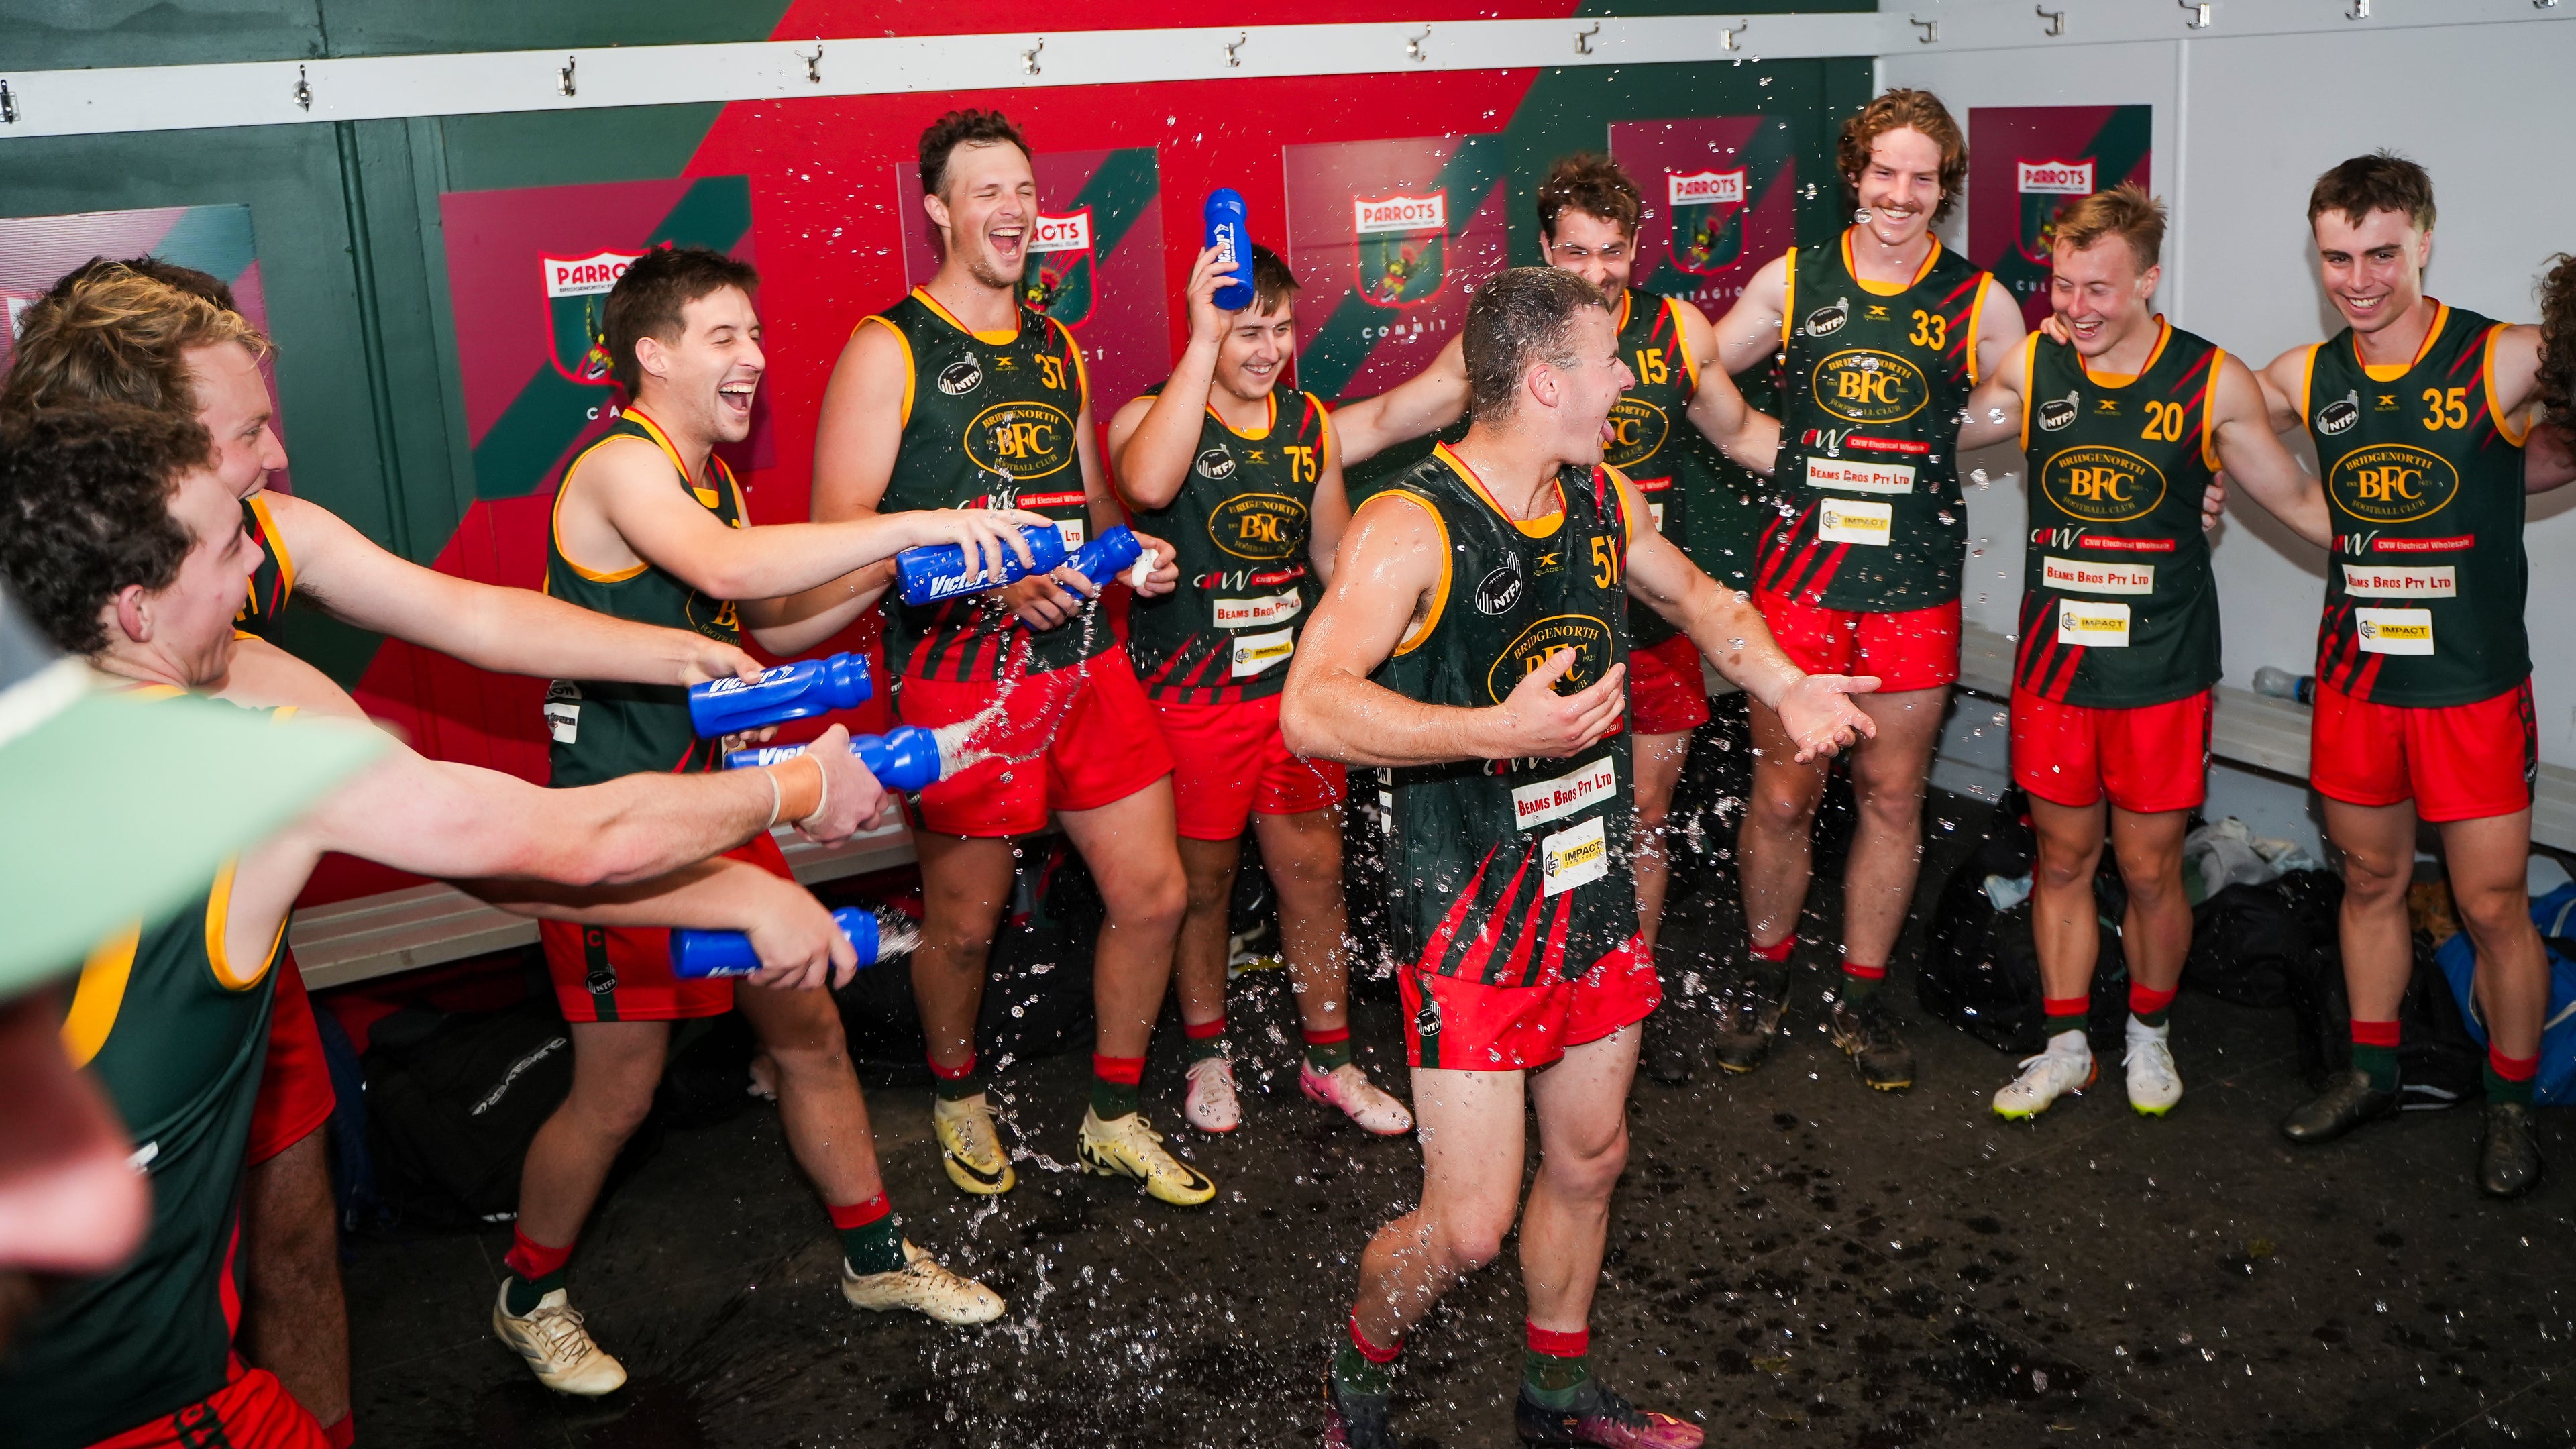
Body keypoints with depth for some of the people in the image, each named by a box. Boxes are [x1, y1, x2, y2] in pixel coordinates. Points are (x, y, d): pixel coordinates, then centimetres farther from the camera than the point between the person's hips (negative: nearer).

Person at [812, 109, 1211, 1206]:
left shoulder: (1057, 348, 15)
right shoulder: (887, 351, -6)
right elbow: (841, 535, -13)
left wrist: (1128, 548, 3)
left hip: (1085, 660, 6)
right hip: (960, 676, -6)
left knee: (1153, 892, 6)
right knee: (965, 922, 8)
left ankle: (1114, 1122, 26)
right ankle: (958, 1098, 38)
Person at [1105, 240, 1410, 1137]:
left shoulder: (1310, 424, 7)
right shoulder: (1152, 415, -11)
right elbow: (1146, 484, -37)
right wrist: (1201, 346, -36)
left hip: (1296, 684, 5)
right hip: (1190, 693, -4)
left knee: (1314, 873, 11)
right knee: (1202, 880, 11)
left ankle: (1328, 1059, 28)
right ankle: (1207, 1054, 32)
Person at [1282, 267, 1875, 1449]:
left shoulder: (1605, 501, 5)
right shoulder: (1411, 528, -20)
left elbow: (1692, 595, 25)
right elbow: (1311, 709, -31)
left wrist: (1785, 687, 8)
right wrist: (1500, 731, -40)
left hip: (1593, 894, 8)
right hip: (1469, 910, -7)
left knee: (1588, 1157, 20)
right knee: (1469, 1222, -5)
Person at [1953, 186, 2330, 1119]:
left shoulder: (2213, 383, -7)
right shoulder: (2031, 368, -1)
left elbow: (2298, 502, 4)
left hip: (2162, 669, -2)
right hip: (2053, 662, 2)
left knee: (2149, 870, 8)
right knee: (2062, 859, 12)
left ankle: (2148, 1035, 33)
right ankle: (2066, 1047, 28)